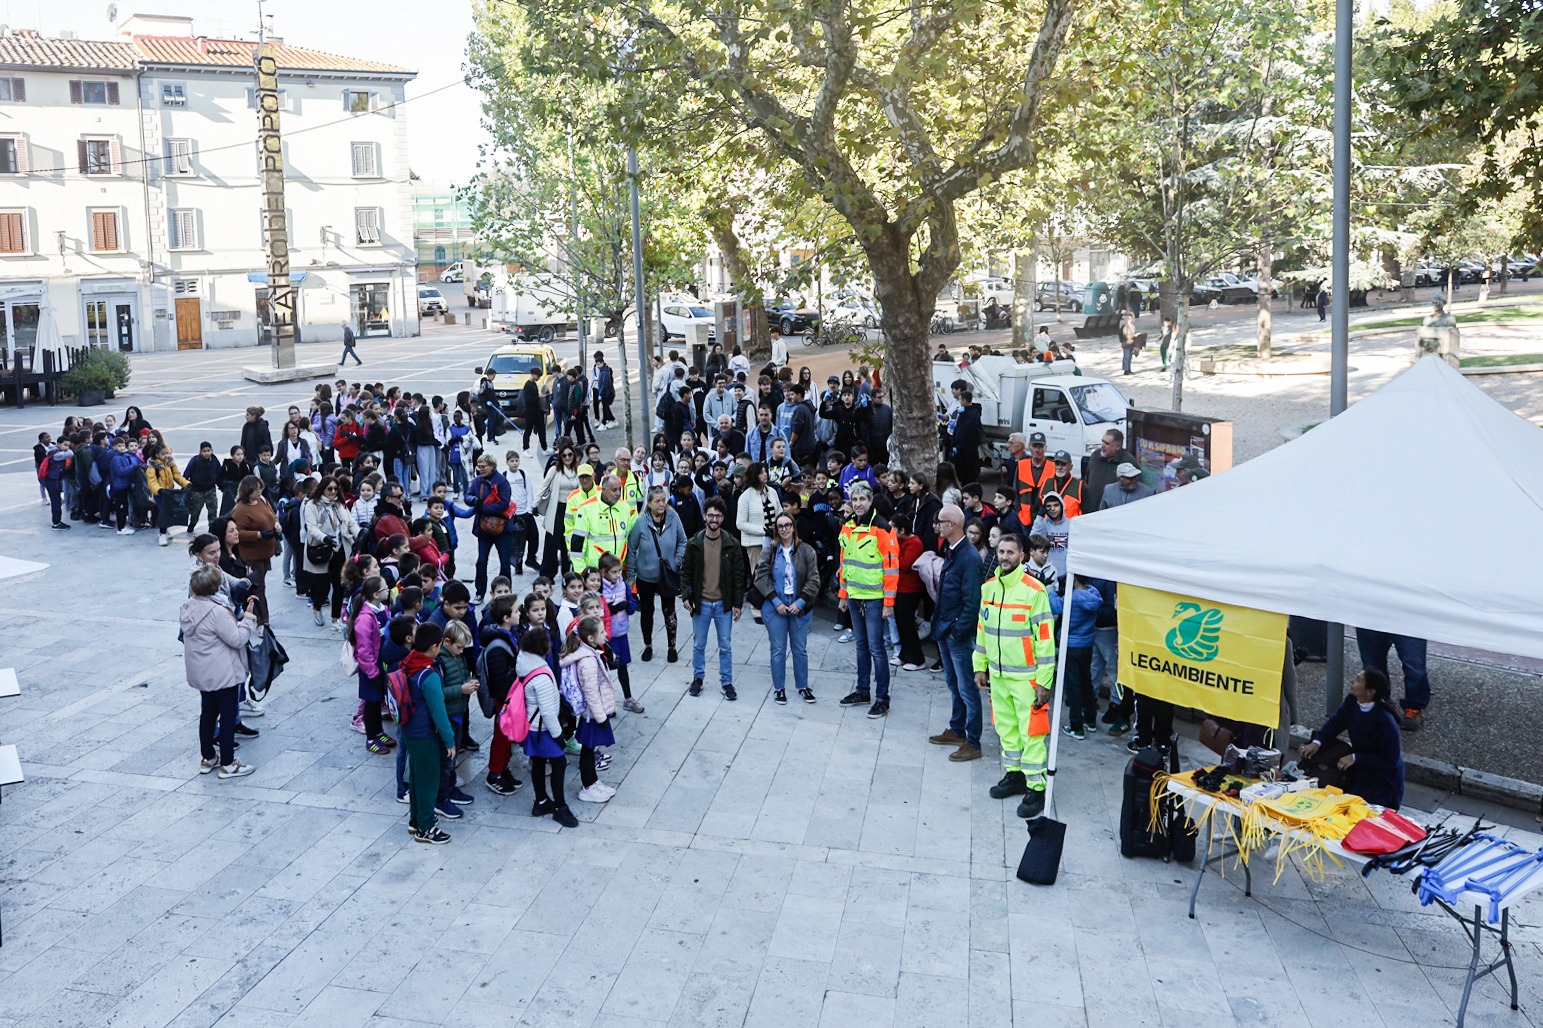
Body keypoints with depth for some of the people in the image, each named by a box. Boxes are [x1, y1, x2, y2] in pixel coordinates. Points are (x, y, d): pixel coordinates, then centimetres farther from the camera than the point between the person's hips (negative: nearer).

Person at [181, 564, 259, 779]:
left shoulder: (189, 607, 2)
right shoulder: (217, 612, -26)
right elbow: (237, 639, -22)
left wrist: (241, 616, 7)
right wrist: (248, 617, -16)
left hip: (201, 673, 9)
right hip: (223, 675, -9)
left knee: (208, 712, 20)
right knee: (228, 716, 3)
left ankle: (207, 758, 31)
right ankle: (227, 764, 11)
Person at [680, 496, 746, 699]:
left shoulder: (732, 544, -5)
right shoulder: (694, 543, -5)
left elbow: (739, 575, -2)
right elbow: (686, 572, 1)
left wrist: (738, 603, -3)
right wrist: (685, 596, -10)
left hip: (723, 604, 0)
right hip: (700, 603, 0)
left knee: (725, 646, 9)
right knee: (698, 644, 13)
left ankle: (727, 682, 20)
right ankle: (697, 678, 30)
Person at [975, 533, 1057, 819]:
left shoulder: (1034, 590, -14)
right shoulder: (988, 587, 6)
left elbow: (1045, 637, -13)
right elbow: (982, 629, 15)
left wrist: (1044, 681, -15)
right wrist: (980, 666, 13)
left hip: (1026, 676, -6)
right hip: (997, 674, 6)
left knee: (1031, 732, -3)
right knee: (1006, 728, 16)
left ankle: (1036, 788, 5)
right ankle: (1014, 775, 31)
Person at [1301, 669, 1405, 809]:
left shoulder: (1385, 721, -32)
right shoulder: (1352, 701, -14)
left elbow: (1390, 760, -26)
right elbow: (1336, 721, 0)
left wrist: (1355, 758, -28)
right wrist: (1317, 741, -15)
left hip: (1383, 776, -7)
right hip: (1359, 766, 7)